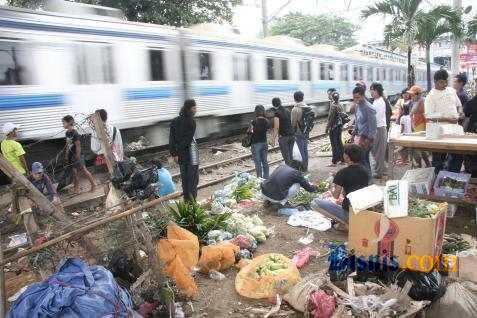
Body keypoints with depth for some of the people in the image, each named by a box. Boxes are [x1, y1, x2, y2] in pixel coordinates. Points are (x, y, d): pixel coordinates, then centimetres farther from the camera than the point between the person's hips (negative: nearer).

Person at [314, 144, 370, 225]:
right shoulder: (365, 171, 3)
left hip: (349, 213, -7)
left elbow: (336, 196, -8)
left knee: (318, 202, 0)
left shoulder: (342, 173, -15)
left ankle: (346, 223, -3)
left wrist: (333, 190, 12)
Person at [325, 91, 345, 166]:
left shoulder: (333, 106, -16)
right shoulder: (340, 106, 6)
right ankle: (342, 159, 21)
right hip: (339, 126, 8)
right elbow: (341, 116, 12)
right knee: (339, 143, 15)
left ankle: (334, 162, 1)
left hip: (334, 127, -8)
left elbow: (330, 119, -17)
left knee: (334, 144, -4)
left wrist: (327, 128, -12)